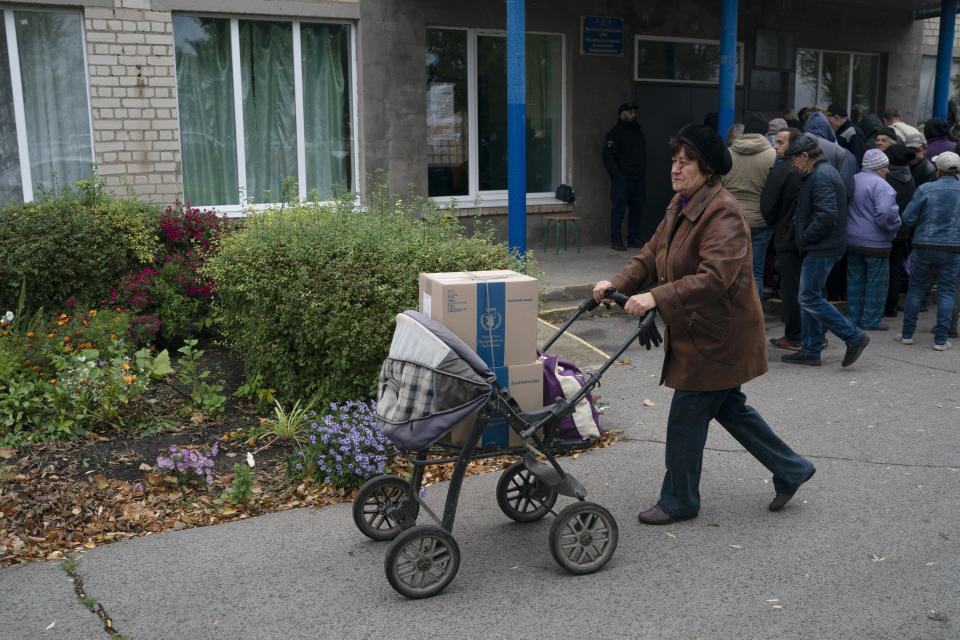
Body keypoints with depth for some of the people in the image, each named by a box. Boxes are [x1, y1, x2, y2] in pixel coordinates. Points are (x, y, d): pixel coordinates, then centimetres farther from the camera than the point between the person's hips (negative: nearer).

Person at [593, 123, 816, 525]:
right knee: (728, 406, 20)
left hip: (717, 335, -10)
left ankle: (679, 502, 19)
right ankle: (791, 470, 36)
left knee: (686, 417, 1)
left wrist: (658, 297, -40)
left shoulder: (723, 213, -22)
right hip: (696, 330, 10)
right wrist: (618, 283, -8)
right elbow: (652, 254, 8)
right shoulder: (680, 205, 9)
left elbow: (714, 277, -33)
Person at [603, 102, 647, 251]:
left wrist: (642, 174, 16)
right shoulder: (615, 133, -4)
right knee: (619, 209, -6)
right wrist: (617, 174, -15)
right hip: (622, 180, -7)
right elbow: (608, 155, -11)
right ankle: (616, 240, -1)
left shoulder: (638, 131, 18)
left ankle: (634, 237, 18)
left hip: (638, 179, 7)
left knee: (637, 209, 8)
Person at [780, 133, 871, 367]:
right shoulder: (820, 173, 19)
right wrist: (805, 239, 13)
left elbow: (827, 215, -25)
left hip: (822, 249, -11)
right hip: (819, 248, 11)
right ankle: (811, 351, 17)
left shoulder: (822, 176, -15)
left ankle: (854, 337, -4)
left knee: (809, 298, -10)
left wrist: (805, 238, -15)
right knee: (808, 297, 12)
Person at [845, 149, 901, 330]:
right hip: (875, 244, -7)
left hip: (851, 240, 7)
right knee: (877, 281, 4)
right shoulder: (879, 185, -16)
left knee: (855, 280, 13)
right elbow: (886, 212, -27)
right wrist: (894, 226, -9)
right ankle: (871, 321, 9)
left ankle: (855, 319, 19)